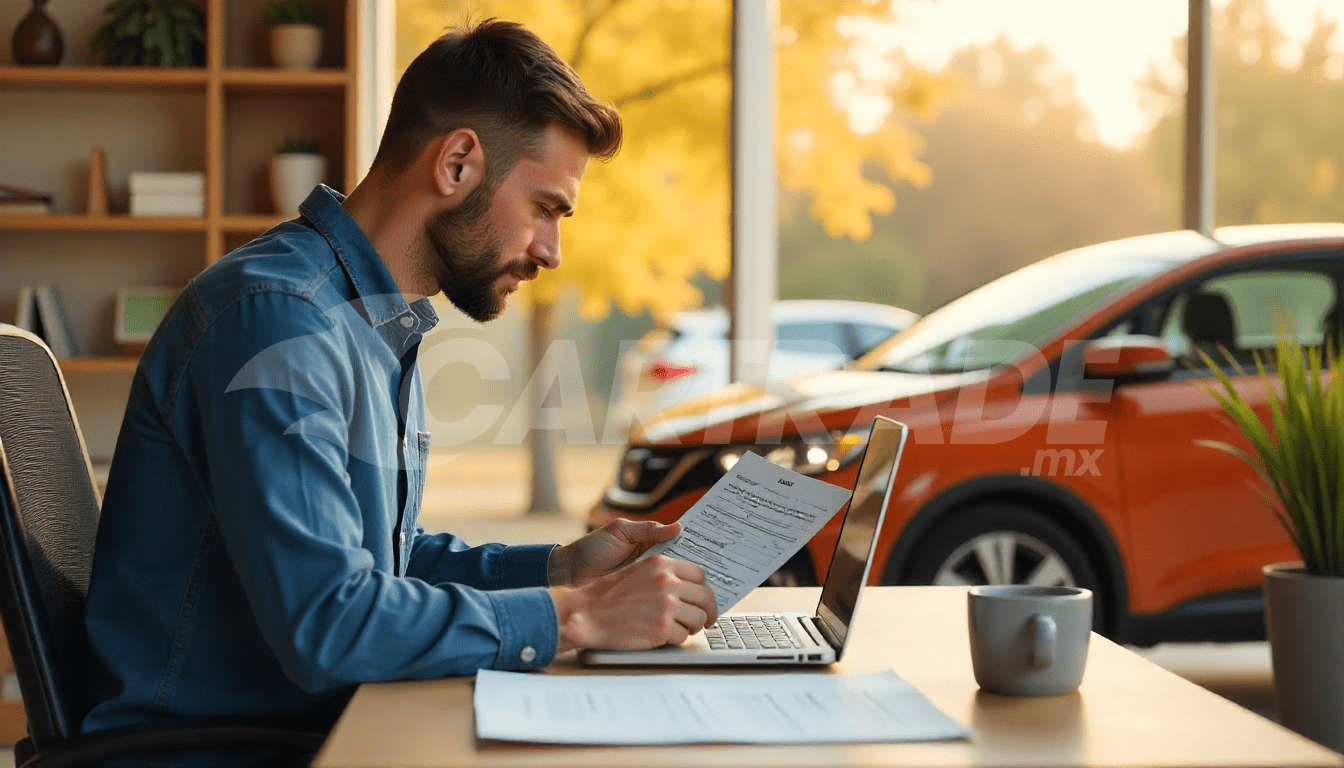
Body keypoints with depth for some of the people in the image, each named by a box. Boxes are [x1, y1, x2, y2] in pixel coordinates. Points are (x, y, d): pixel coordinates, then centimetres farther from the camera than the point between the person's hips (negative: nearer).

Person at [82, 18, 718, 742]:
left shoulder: (384, 324, 12)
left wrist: (559, 568, 5)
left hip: (316, 722, 8)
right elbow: (324, 623, -27)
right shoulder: (277, 316, -19)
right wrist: (574, 616, -20)